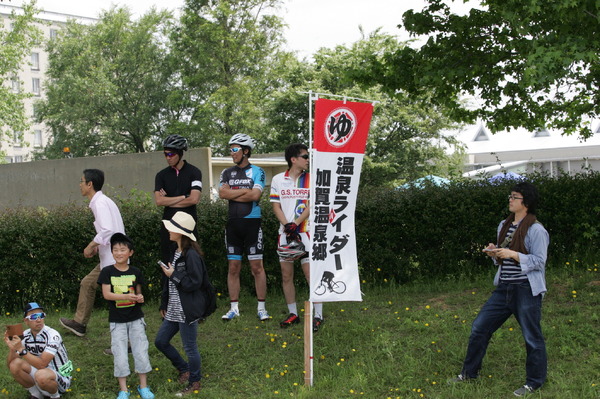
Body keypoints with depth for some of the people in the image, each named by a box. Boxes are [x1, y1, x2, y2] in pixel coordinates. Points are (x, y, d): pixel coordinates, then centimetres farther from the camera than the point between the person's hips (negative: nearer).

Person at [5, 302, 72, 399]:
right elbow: (10, 364, -4)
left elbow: (42, 364, -30)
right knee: (15, 365, -17)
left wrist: (22, 350, -32)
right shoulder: (25, 336, -4)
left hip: (60, 379, -6)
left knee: (41, 375, -37)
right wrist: (12, 349, -23)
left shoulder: (52, 335, -22)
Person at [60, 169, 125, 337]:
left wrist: (91, 245, -14)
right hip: (108, 259, 11)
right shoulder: (102, 201, 14)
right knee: (88, 283, 22)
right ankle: (79, 323, 35)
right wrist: (97, 246, 12)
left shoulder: (100, 203, -16)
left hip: (113, 260, -11)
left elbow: (107, 230, -27)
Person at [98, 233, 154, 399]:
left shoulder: (135, 272, 0)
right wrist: (127, 296, -28)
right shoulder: (107, 272, -7)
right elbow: (106, 294, -15)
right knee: (120, 356, 1)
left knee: (141, 352, 3)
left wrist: (140, 298, -14)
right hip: (117, 320, -2)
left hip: (136, 318, 2)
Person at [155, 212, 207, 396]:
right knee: (161, 341, 15)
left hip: (187, 311, -9)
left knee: (189, 347, 4)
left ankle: (194, 383, 22)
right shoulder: (175, 252, 9)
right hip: (174, 310, 10)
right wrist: (164, 304, 18)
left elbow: (195, 283, -22)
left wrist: (174, 275, -19)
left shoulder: (191, 255, -19)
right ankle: (184, 369, 33)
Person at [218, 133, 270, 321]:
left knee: (257, 266, -3)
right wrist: (245, 191, -10)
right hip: (233, 223, 4)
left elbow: (255, 195, -15)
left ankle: (261, 307, 4)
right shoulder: (227, 173, 10)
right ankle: (234, 308, 11)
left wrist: (233, 194, -7)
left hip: (252, 223, -4)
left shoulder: (257, 171, -1)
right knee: (234, 267, 5)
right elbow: (222, 193, -6)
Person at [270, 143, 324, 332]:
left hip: (305, 232, -2)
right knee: (286, 275, 7)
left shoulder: (311, 179, 2)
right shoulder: (278, 179, 5)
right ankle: (293, 314, 19)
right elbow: (276, 206, 4)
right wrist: (287, 226, -10)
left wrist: (295, 224, -16)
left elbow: (311, 206, -5)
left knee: (311, 274, -7)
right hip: (285, 233, 3)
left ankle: (318, 316, -2)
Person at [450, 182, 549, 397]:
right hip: (504, 288, 8)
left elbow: (539, 261, -14)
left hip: (526, 290, -8)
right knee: (480, 327, 10)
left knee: (532, 337, 4)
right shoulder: (504, 225, 11)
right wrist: (495, 253, -1)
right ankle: (469, 372, 24)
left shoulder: (536, 230, -12)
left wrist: (513, 254, -22)